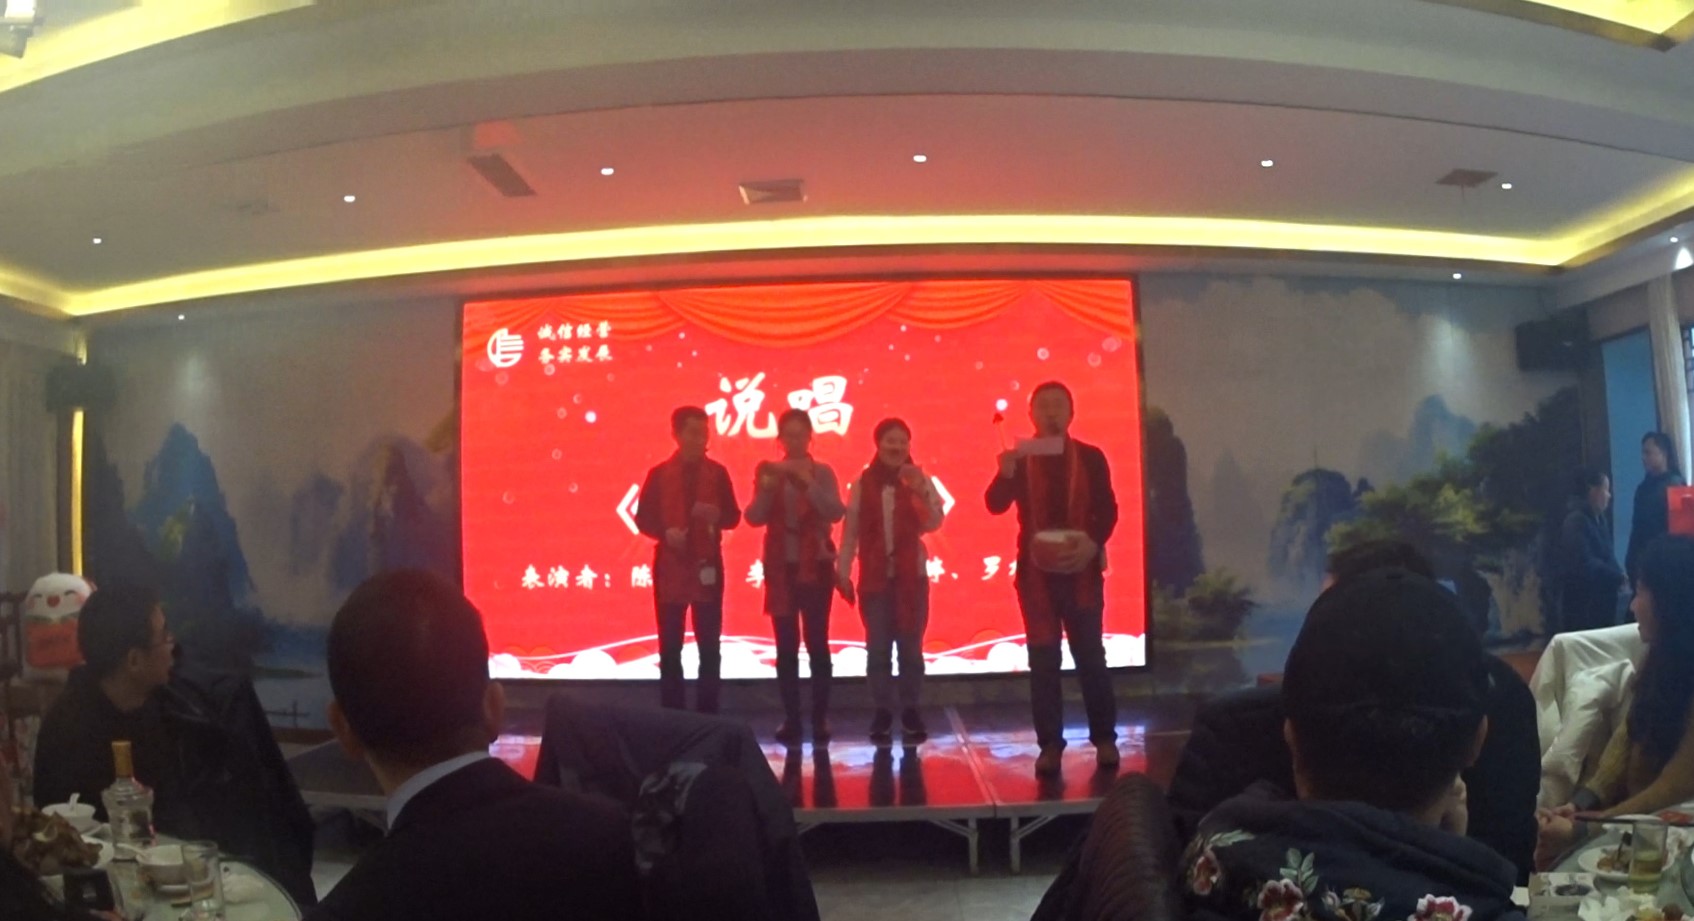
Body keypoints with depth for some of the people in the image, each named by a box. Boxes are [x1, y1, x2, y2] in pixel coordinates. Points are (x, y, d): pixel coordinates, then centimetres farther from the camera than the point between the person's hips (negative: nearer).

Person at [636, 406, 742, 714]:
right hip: (670, 566, 0)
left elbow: (733, 516, 6)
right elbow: (643, 518, 3)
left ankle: (708, 715, 9)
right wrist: (665, 532, -15)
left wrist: (717, 515, -16)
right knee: (670, 647, 2)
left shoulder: (717, 473, 5)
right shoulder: (659, 474, 3)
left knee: (709, 646, 1)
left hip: (707, 566, 1)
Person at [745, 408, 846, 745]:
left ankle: (820, 718, 4)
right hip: (780, 568, 2)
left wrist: (807, 482, -23)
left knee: (817, 642, -2)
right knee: (786, 646, 2)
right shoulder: (768, 472, 5)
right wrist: (767, 488, -20)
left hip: (815, 566, -1)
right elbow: (754, 518, -4)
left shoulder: (822, 473, 1)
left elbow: (836, 513, -14)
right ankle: (791, 718, 7)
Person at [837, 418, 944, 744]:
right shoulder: (862, 484, 1)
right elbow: (850, 531, 2)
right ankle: (882, 712, 11)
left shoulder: (920, 481, 1)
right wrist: (842, 572, -1)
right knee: (878, 649, 3)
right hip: (874, 577, 0)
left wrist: (921, 492, -26)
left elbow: (934, 523, -11)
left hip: (911, 575, 0)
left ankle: (911, 710, 13)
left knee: (910, 647, 4)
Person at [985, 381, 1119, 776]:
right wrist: (1006, 473, -27)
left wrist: (1092, 543, -20)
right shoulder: (1019, 459, 5)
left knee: (1091, 655, 3)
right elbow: (996, 505, -8)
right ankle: (1050, 744, 6)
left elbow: (1108, 510, -2)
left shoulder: (1091, 457, 4)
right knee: (1043, 659, 2)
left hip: (1081, 570, -1)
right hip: (1036, 571, 1)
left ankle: (1105, 738, 13)